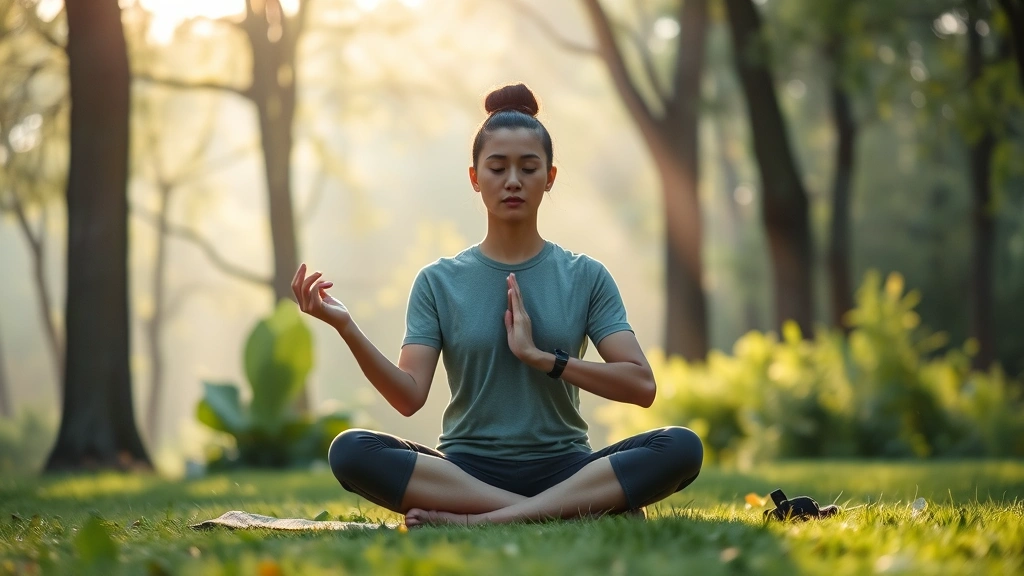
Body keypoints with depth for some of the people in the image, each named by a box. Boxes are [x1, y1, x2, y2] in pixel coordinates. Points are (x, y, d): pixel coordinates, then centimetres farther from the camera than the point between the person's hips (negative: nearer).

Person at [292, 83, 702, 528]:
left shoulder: (585, 277, 8)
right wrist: (346, 327, -19)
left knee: (681, 447, -28)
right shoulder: (439, 282, 7)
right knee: (351, 452, -29)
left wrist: (542, 357, -12)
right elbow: (409, 397, -4)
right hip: (466, 470, 0)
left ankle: (478, 521, -31)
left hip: (561, 468, 0)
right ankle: (568, 511, -30)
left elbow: (641, 385, -2)